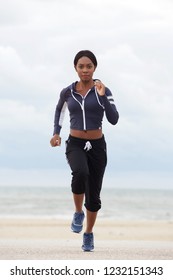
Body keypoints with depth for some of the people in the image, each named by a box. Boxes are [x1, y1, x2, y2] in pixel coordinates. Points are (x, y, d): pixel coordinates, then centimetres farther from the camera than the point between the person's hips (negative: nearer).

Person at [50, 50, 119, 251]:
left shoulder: (103, 91, -6)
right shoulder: (68, 92, -1)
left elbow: (114, 120, -14)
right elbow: (60, 109, 21)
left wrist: (102, 97, -25)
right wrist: (56, 132, 9)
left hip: (97, 146, 1)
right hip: (75, 145, -1)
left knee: (93, 196, 7)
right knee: (81, 173, -35)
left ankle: (88, 234, 33)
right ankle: (78, 213, -10)